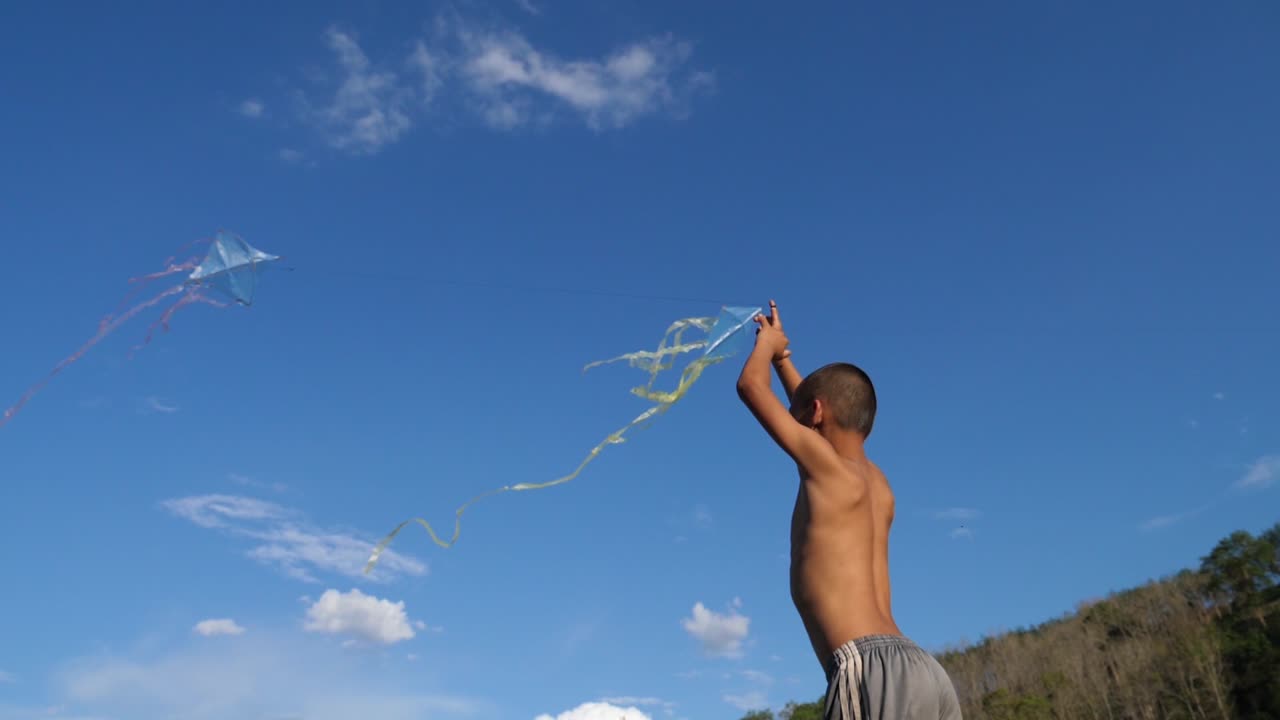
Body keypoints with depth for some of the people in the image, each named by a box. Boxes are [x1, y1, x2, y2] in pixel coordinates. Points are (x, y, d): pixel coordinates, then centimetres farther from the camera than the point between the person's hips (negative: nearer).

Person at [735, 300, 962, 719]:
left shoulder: (825, 464, 2)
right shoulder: (876, 484, 24)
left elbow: (751, 386, 11)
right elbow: (824, 421, 42)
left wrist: (767, 341, 31)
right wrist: (782, 357, 52)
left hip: (874, 670, -9)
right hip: (919, 669, 9)